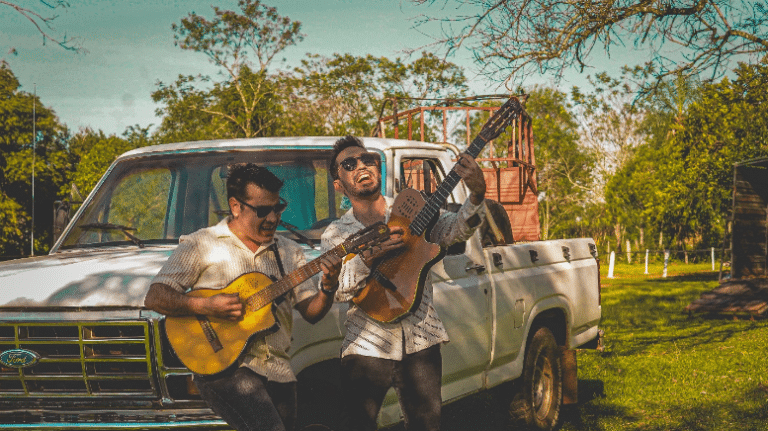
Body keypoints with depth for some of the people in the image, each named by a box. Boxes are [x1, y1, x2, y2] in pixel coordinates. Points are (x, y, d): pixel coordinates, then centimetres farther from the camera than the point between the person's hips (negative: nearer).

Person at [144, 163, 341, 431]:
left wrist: (328, 288, -9)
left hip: (277, 371, 6)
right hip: (224, 366, -6)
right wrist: (206, 306, -19)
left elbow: (311, 313, 12)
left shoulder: (289, 252, 16)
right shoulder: (201, 245, 1)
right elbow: (154, 298, -5)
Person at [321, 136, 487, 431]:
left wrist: (477, 195, -29)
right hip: (367, 348, -1)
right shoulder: (334, 235, 6)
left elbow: (455, 229, -10)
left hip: (420, 343, 1)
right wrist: (368, 257, -23)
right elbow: (336, 290, -8)